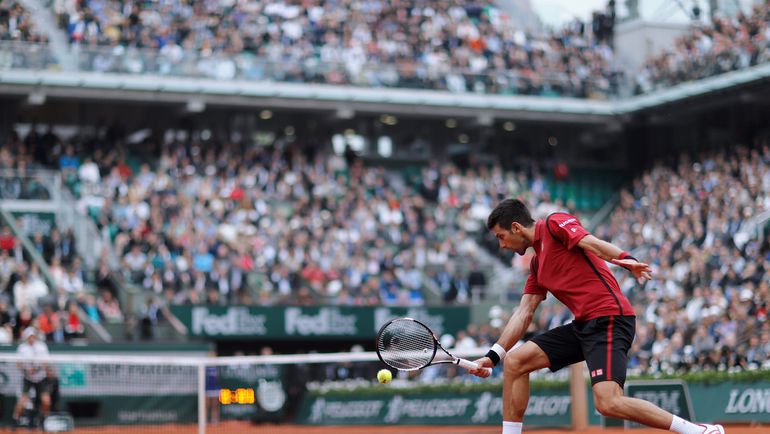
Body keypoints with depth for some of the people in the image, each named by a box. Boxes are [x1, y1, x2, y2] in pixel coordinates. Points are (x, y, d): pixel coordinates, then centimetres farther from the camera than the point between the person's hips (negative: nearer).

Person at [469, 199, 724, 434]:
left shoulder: (555, 223, -1)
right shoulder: (538, 263, 24)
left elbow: (592, 243, -18)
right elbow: (525, 313, 25)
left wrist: (626, 260, -36)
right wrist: (493, 356, 21)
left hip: (608, 319, -9)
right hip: (582, 325, 9)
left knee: (608, 403, -24)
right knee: (514, 361, 6)